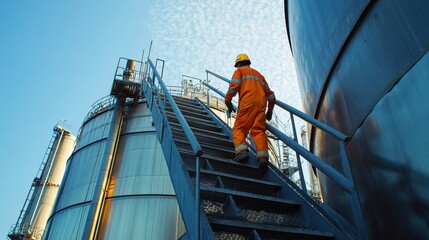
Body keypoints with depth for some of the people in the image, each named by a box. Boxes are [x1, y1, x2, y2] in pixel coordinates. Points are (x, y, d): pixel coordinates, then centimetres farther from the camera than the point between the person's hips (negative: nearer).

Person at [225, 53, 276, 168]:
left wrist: (228, 102, 6)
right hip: (261, 103, 5)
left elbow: (234, 86, -2)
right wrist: (270, 111, 35)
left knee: (239, 128, -5)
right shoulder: (259, 74, 35)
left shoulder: (239, 71, 19)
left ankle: (242, 151, -28)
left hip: (247, 102, -5)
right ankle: (263, 156, -24)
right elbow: (270, 95, 29)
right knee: (259, 130, -5)